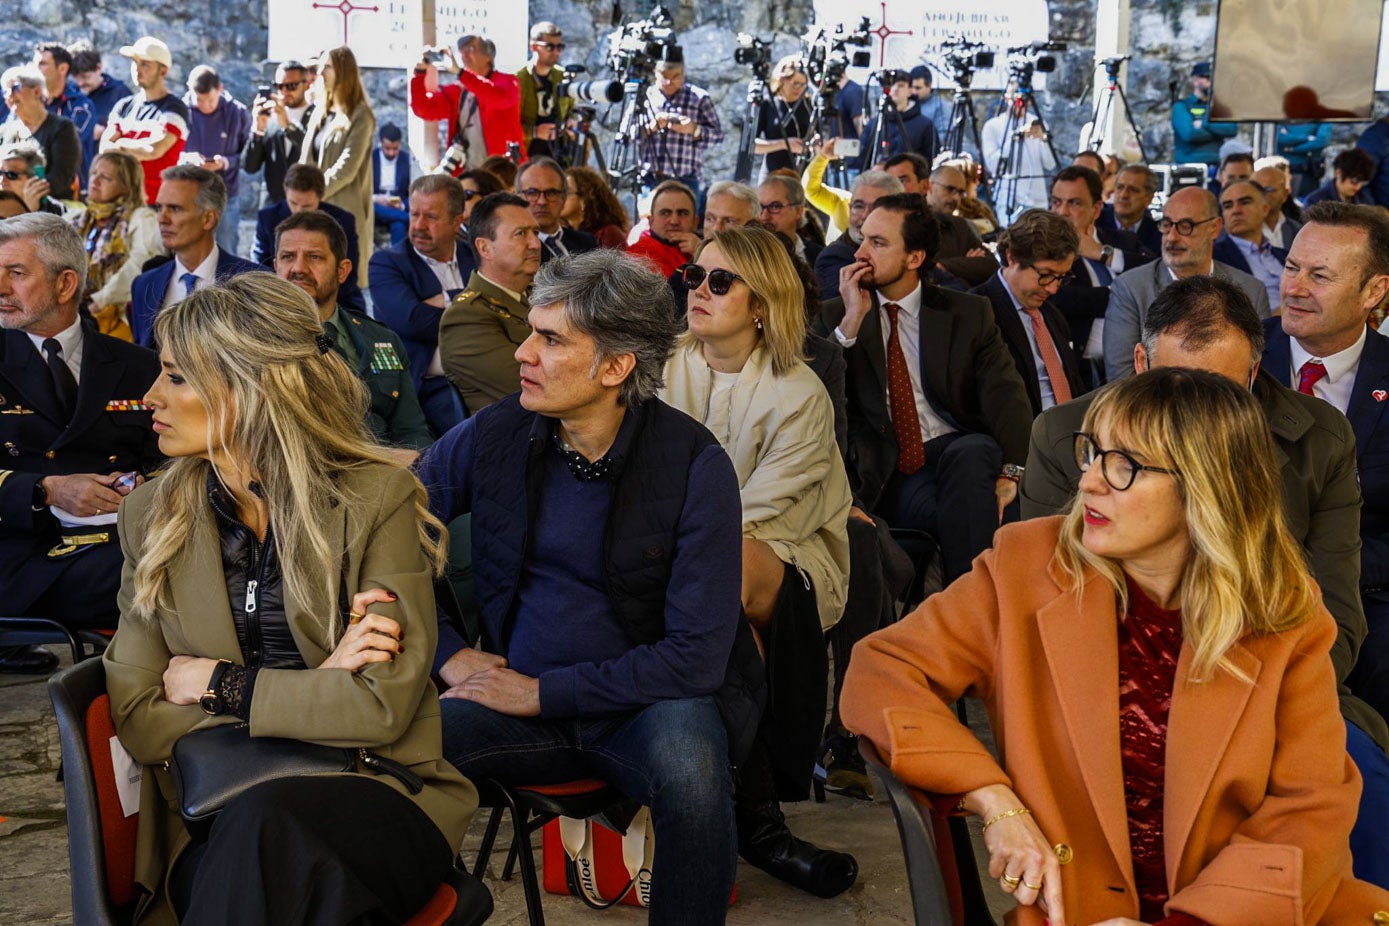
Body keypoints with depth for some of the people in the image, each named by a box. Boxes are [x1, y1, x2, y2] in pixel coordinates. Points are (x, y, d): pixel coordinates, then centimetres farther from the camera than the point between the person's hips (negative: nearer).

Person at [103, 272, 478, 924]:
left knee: (266, 824, -36)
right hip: (218, 819, 2)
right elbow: (139, 722, 1)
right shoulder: (152, 518, 7)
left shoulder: (377, 498, -4)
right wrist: (315, 692, -9)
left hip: (378, 800, -2)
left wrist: (219, 686, -6)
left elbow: (385, 704, -11)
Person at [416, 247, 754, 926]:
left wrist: (543, 691, -15)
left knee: (687, 762, -36)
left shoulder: (694, 463, -12)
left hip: (649, 699, -2)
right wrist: (445, 653, -5)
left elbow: (696, 655, -15)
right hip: (518, 697, 3)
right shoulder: (494, 434, -2)